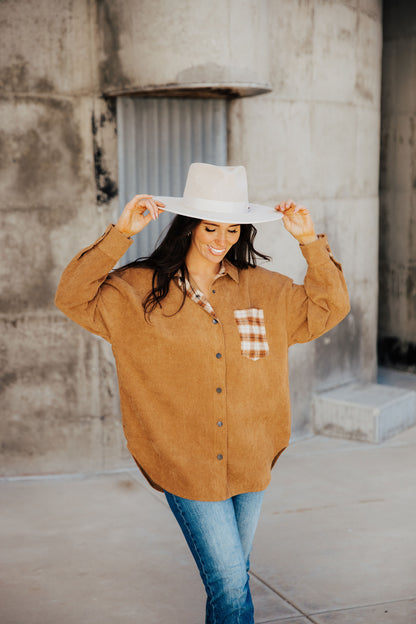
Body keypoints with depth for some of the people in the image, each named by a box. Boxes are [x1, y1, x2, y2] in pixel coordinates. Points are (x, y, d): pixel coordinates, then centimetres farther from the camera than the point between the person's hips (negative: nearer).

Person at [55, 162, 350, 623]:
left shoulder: (264, 290, 4)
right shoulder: (140, 292, -5)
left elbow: (329, 307, 10)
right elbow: (73, 298, -11)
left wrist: (310, 242, -2)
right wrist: (119, 234, -19)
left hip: (250, 463, 4)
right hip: (185, 464, -3)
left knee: (231, 577, 20)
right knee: (230, 584, -3)